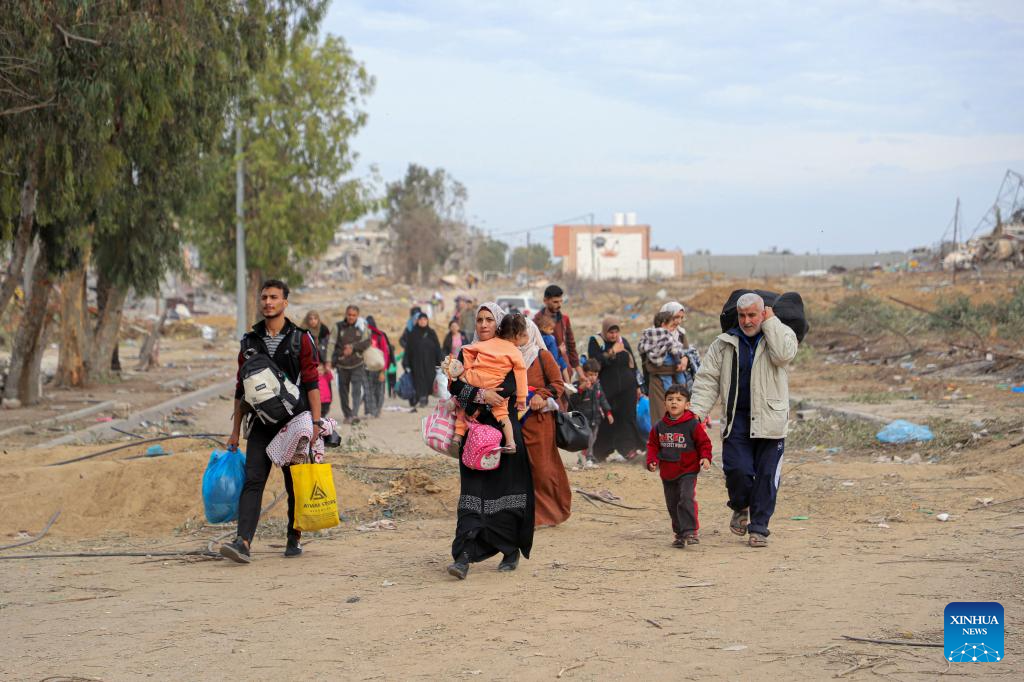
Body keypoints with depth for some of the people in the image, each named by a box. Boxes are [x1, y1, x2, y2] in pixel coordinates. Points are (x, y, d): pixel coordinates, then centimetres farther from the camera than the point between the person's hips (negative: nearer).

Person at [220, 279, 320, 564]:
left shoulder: (300, 339, 0)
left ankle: (294, 539, 19)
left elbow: (312, 383, -3)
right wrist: (236, 430, 12)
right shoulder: (250, 341, 10)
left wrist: (316, 422, -12)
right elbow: (241, 388, 13)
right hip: (261, 423, 2)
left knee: (295, 484, 5)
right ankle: (243, 542, -22)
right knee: (253, 479, -11)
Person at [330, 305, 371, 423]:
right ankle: (347, 415, 19)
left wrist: (353, 347, -14)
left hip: (357, 364, -1)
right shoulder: (338, 327, 0)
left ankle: (354, 414, -20)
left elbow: (367, 342, -1)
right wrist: (330, 361, -12)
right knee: (343, 391, 7)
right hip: (342, 365, 1)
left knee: (357, 390, -13)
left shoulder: (362, 327, 3)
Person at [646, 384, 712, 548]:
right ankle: (679, 534, 23)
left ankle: (690, 531, -18)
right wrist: (652, 461, -2)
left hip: (687, 471, -5)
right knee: (672, 505, 11)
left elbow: (704, 443, -3)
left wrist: (705, 457, -18)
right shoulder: (660, 426, 4)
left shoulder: (693, 425, -8)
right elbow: (653, 445, 13)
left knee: (686, 500, -20)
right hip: (667, 473, 5)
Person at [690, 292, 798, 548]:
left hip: (769, 419, -1)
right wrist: (697, 411, -6)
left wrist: (770, 323, -10)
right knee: (736, 469, -10)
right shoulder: (724, 344, 10)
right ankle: (741, 508, 21)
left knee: (766, 475, -1)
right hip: (736, 419, 1)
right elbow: (707, 379, 7)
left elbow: (784, 354, -19)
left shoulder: (781, 334, 4)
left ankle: (759, 528, 10)